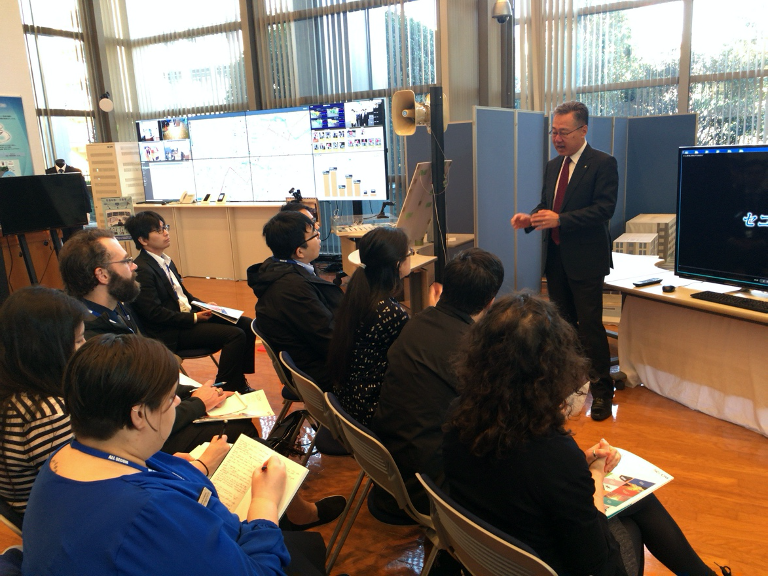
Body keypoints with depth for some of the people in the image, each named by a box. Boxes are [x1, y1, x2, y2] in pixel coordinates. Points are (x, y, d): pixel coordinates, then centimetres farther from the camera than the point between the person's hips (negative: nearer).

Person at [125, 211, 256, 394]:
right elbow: (155, 313, -20)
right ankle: (225, 390, -8)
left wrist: (203, 306, 4)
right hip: (171, 334, -9)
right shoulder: (142, 270, -16)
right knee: (235, 335, -21)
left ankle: (240, 382, 7)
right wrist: (194, 318, -17)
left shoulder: (165, 261, 13)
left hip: (187, 315, 9)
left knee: (246, 325, -1)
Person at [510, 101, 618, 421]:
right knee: (563, 324, 15)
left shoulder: (602, 164, -9)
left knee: (590, 326, -4)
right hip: (556, 258, 7)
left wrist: (559, 219, -26)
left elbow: (604, 209, -18)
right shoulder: (553, 166, 14)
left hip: (585, 259, -7)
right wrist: (530, 219, -4)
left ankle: (602, 391, 10)